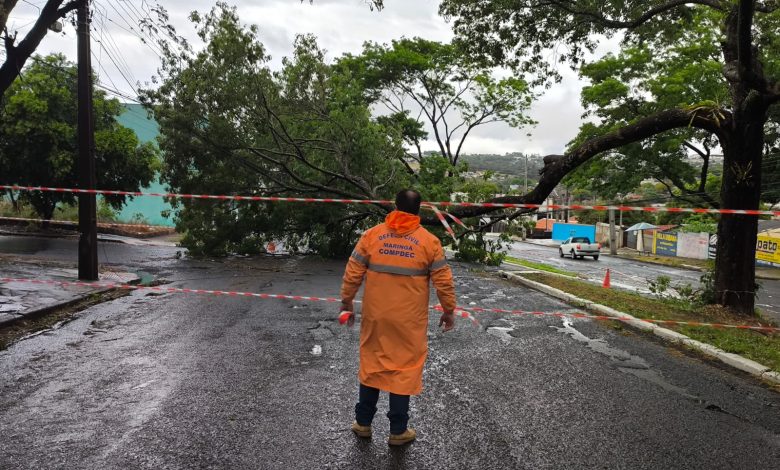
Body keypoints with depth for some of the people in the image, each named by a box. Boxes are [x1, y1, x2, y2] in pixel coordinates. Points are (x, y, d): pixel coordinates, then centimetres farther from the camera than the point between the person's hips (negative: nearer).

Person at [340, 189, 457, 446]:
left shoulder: (371, 235, -2)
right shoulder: (429, 241, -7)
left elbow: (352, 273, 0)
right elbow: (443, 281, -4)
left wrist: (347, 302, 13)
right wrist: (449, 311, 9)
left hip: (375, 316, 2)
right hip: (409, 320, -2)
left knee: (371, 364, 17)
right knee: (405, 369, 10)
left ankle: (363, 422, 29)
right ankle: (398, 431, 20)